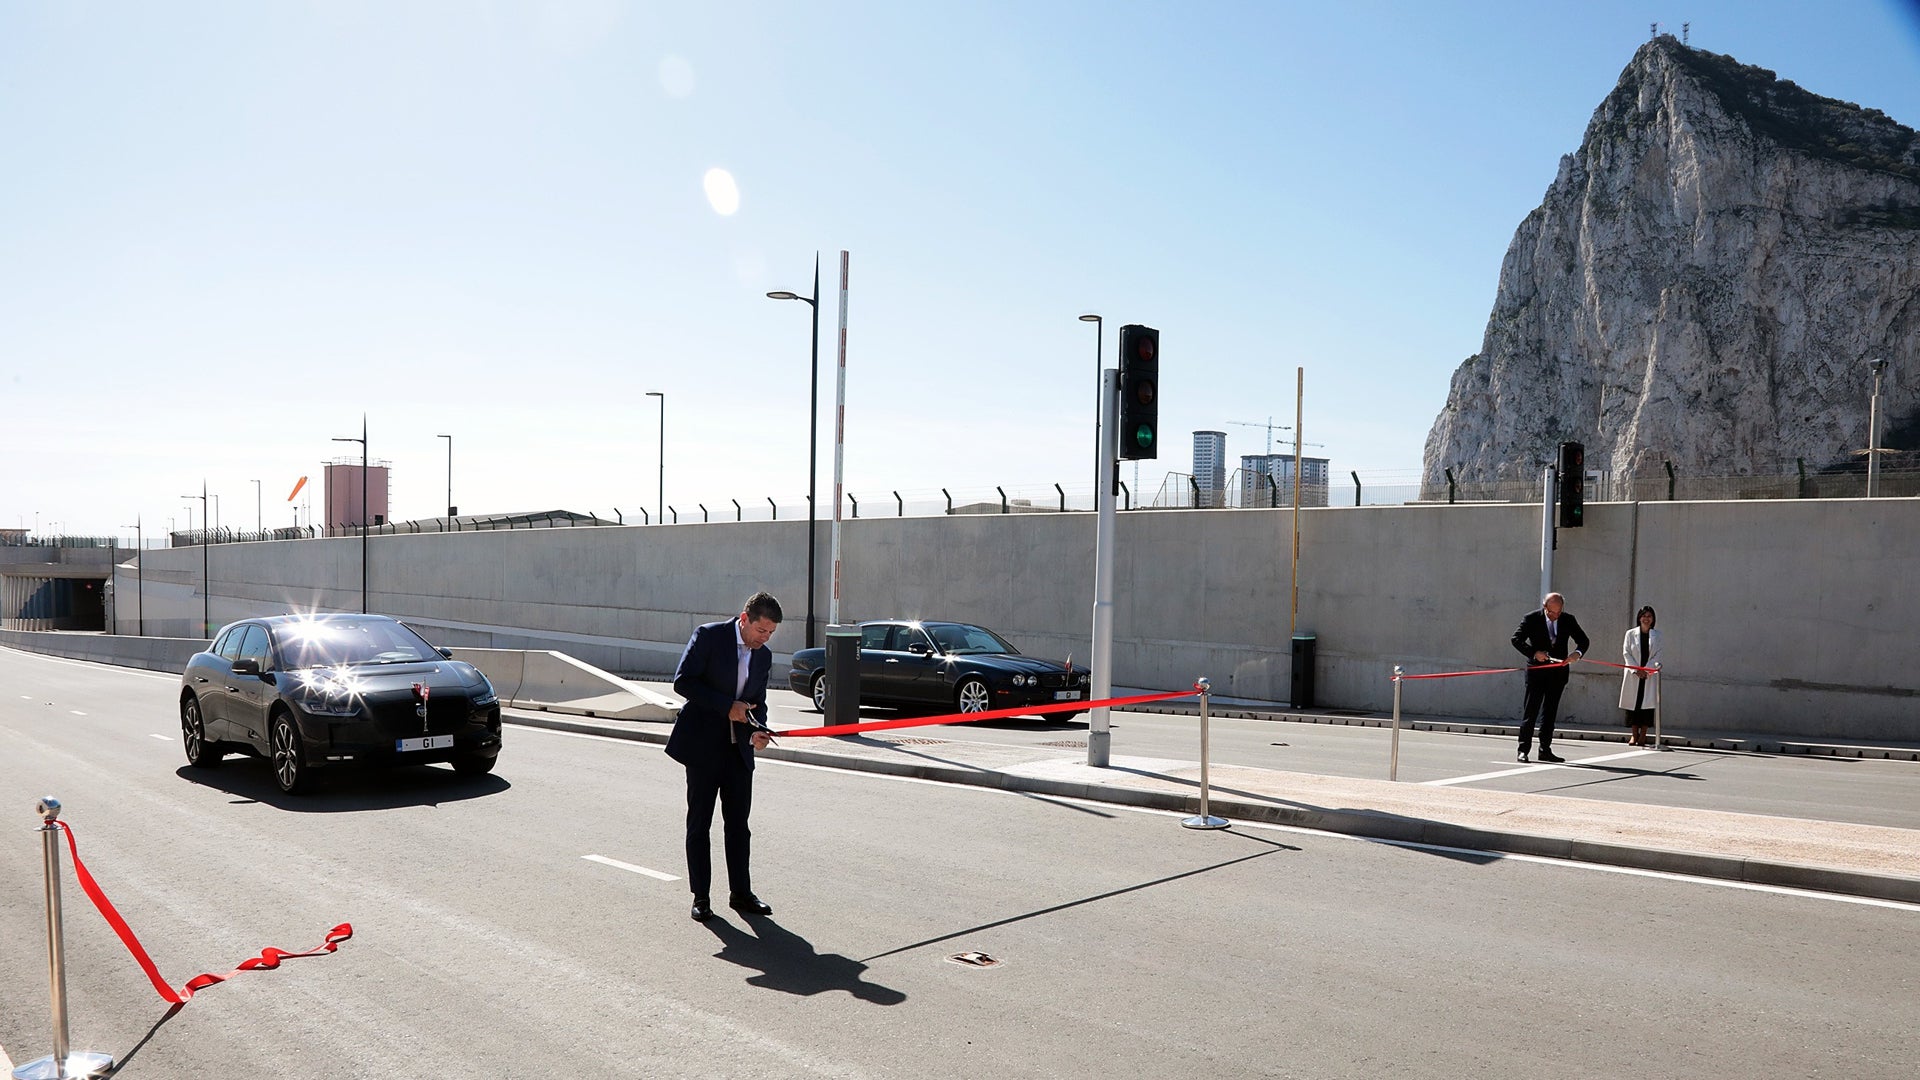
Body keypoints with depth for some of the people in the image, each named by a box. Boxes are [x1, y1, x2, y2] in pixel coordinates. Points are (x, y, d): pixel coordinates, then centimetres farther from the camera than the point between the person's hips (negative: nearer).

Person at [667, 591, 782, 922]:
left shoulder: (763, 656, 9)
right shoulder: (709, 636, -8)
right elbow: (682, 681, -14)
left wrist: (758, 731, -4)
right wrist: (726, 706, -18)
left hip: (738, 749, 5)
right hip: (703, 745, -5)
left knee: (739, 823, 9)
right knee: (699, 823, 3)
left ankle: (741, 893, 19)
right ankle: (700, 897, 12)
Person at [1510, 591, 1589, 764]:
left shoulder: (1568, 620, 2)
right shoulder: (1531, 619, -7)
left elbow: (1583, 640, 7)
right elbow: (1516, 639, -8)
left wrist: (1577, 652, -15)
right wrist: (1533, 653, -22)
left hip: (1558, 671, 3)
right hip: (1537, 670, -3)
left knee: (1550, 712, 9)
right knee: (1530, 709, -3)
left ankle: (1545, 750, 15)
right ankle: (1524, 749, 0)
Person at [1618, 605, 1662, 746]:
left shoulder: (1657, 635, 9)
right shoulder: (1631, 634, 6)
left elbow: (1658, 654, 4)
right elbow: (1626, 653, 1)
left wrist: (1651, 667, -11)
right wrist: (1636, 670, -10)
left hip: (1649, 675, 0)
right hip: (1633, 675, 0)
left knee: (1648, 704, -5)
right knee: (1633, 703, -1)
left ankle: (1643, 735, 1)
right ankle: (1635, 735, 7)